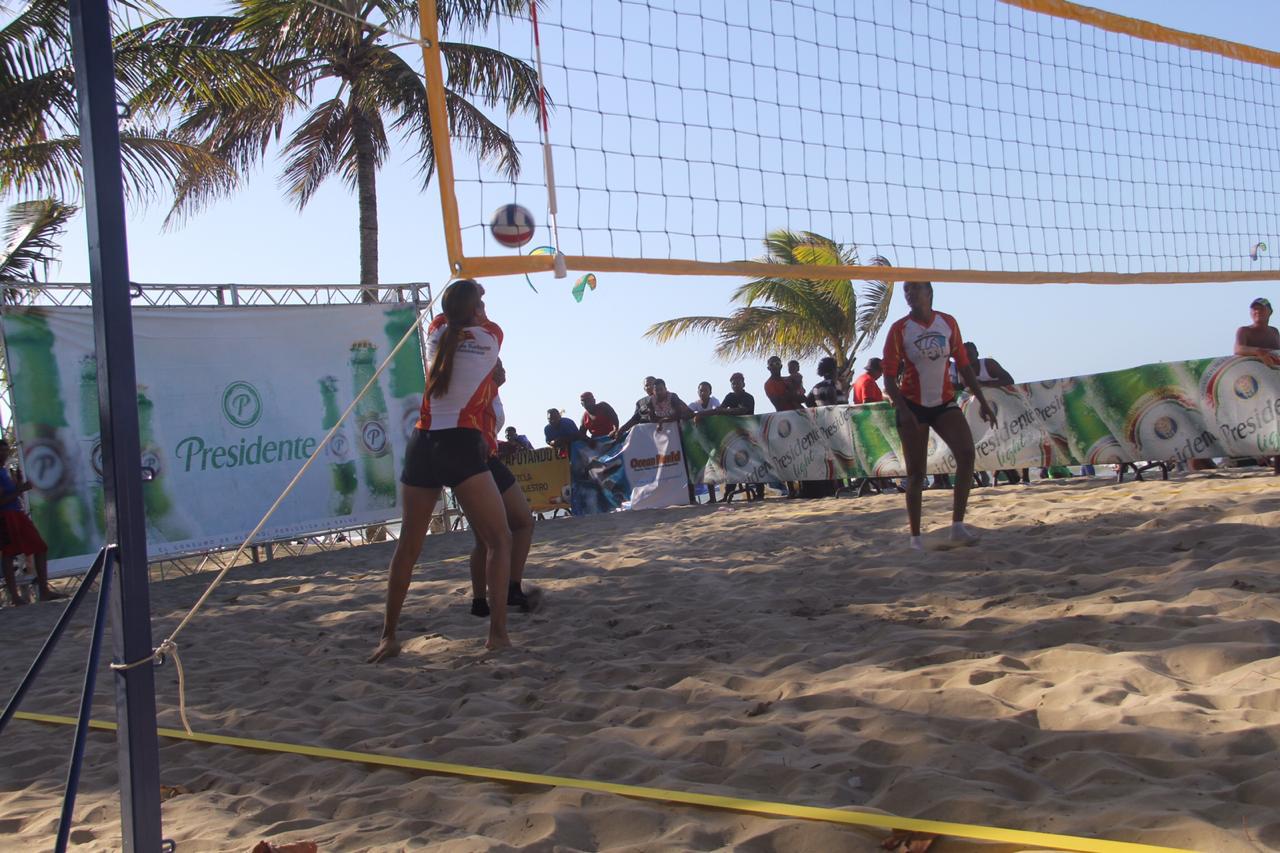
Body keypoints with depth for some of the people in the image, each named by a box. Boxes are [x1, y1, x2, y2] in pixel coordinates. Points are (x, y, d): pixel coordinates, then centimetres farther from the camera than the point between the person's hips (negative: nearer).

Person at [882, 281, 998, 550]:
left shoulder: (948, 323, 2)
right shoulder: (900, 329, -7)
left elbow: (964, 366, 8)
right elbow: (889, 377, -9)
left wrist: (982, 401, 4)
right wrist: (902, 409, -23)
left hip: (944, 402, 2)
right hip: (912, 406, -2)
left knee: (967, 453, -19)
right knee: (916, 473, -1)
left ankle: (958, 525, -15)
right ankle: (915, 536, 10)